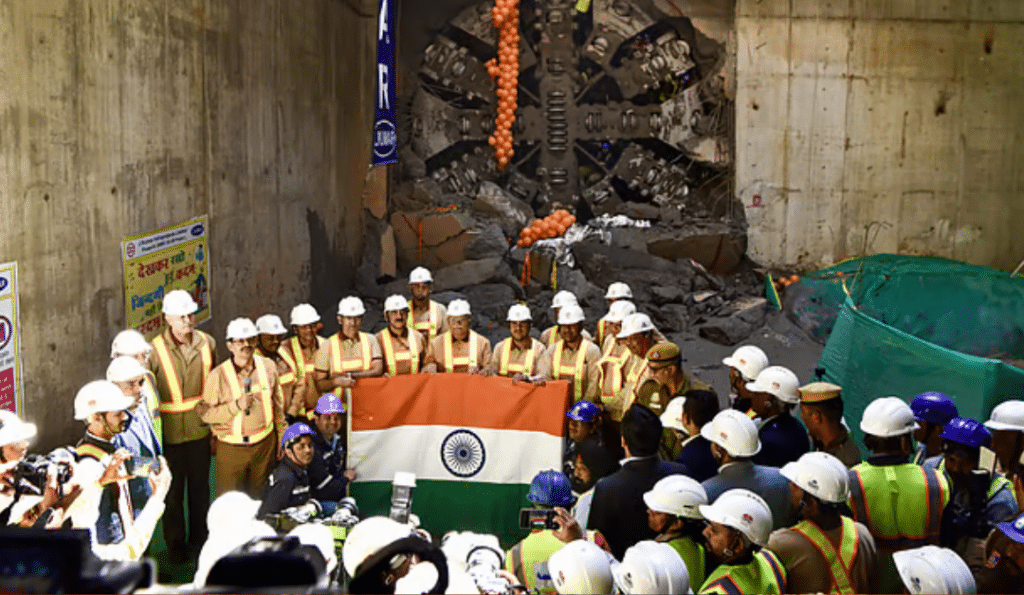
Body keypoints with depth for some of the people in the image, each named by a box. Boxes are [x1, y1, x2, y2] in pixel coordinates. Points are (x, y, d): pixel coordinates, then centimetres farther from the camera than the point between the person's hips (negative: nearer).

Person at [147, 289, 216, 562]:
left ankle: (199, 536, 34)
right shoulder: (156, 350, -14)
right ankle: (175, 543, 26)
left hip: (201, 428, 3)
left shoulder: (207, 343, -1)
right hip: (170, 432, -3)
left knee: (200, 485, 16)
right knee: (173, 490, 9)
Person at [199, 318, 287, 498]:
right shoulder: (218, 375, -12)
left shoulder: (268, 367, 2)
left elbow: (278, 405, 12)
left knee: (260, 498, 14)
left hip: (264, 444, 3)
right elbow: (205, 413, -12)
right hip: (230, 448, -3)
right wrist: (236, 405, -22)